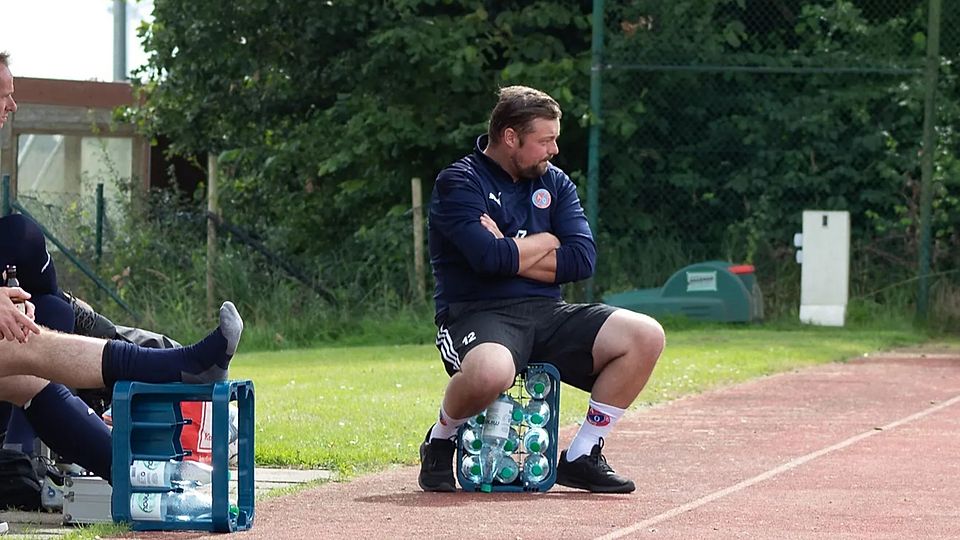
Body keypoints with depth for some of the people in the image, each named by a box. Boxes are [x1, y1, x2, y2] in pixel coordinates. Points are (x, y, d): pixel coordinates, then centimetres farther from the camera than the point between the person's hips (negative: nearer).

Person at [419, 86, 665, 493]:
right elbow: (490, 259, -20)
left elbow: (582, 259, 1)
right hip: (478, 316, -6)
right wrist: (545, 242, -2)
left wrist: (512, 254, -9)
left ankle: (581, 457, -3)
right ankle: (440, 442, -7)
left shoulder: (554, 183, 15)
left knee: (645, 336, -13)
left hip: (547, 315, 7)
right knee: (490, 371, -42)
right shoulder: (459, 184, -4)